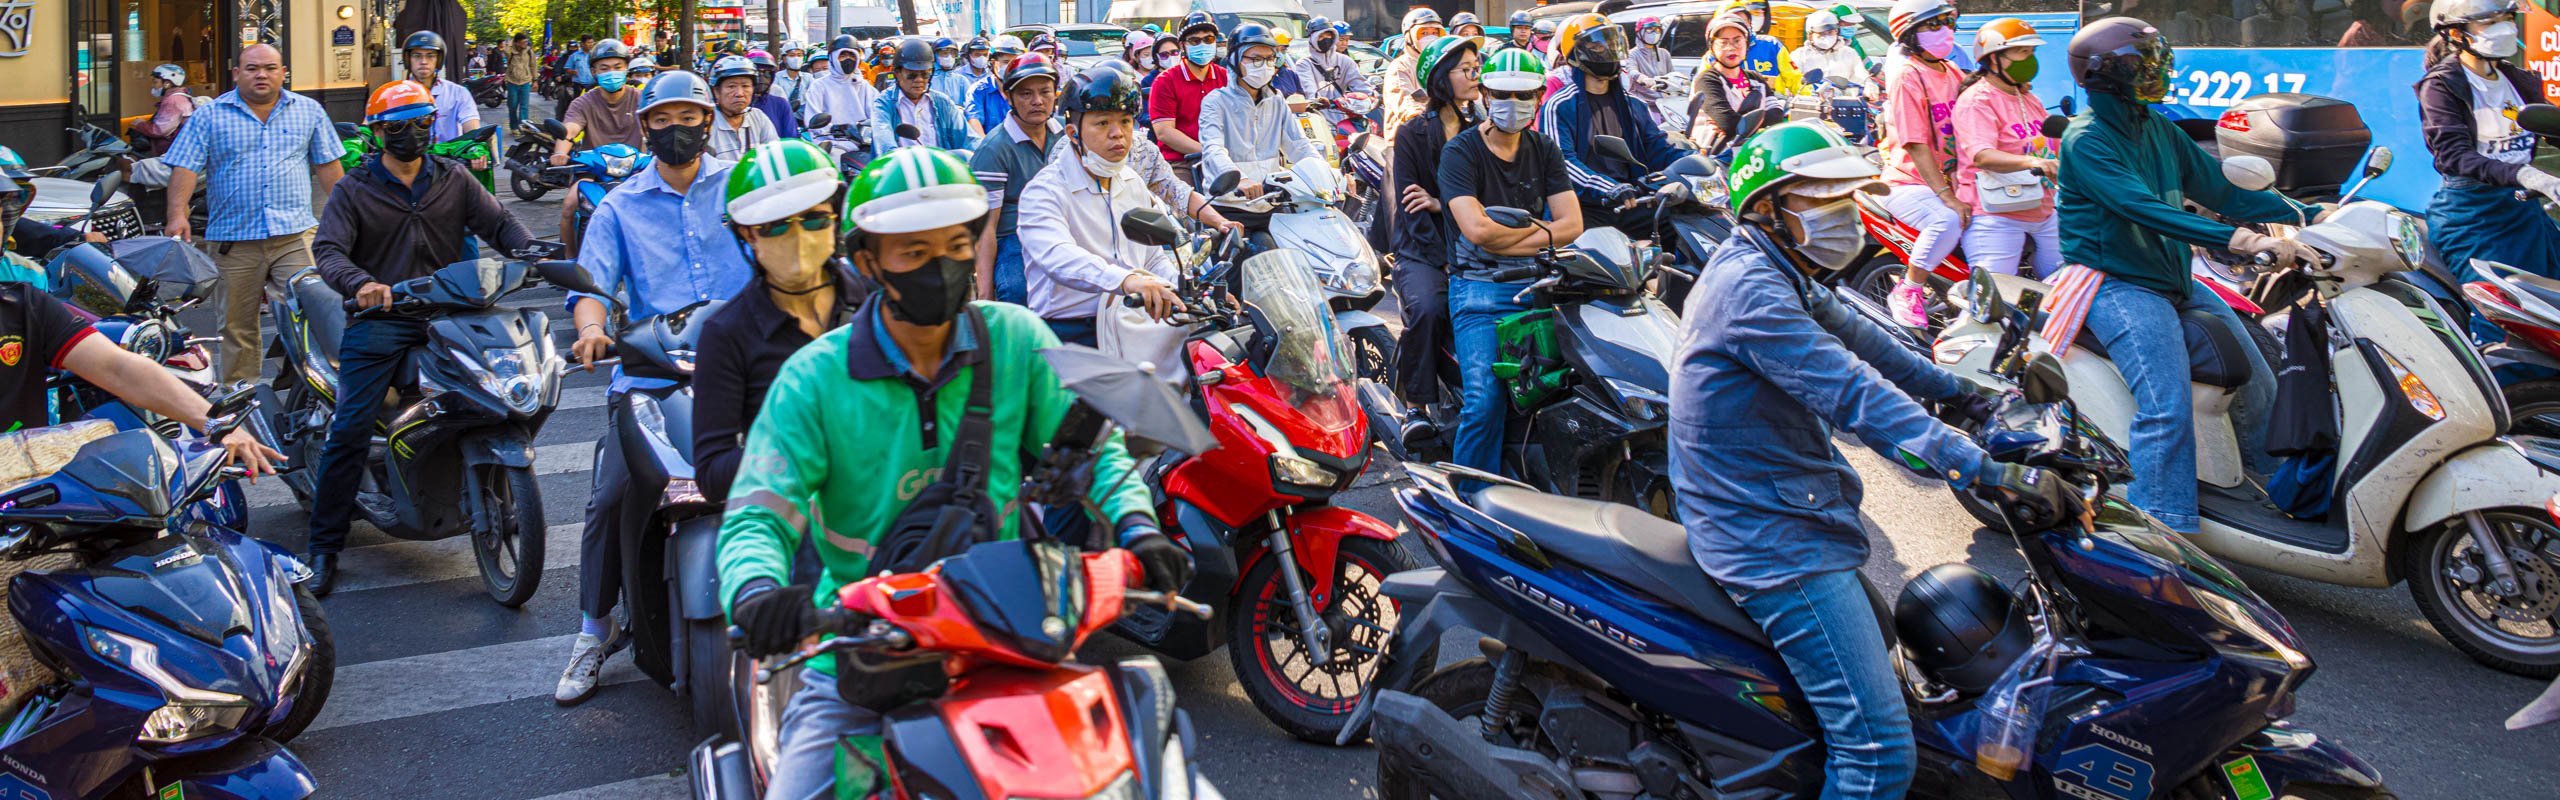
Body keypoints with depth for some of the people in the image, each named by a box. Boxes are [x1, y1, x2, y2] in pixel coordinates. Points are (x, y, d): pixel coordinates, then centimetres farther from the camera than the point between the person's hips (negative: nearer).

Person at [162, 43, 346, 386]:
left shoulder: (309, 111, 10)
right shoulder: (210, 116, 5)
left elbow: (327, 165, 15)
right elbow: (185, 166, -1)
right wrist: (177, 213, -15)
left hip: (295, 234, 0)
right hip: (234, 239, 0)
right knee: (238, 325, 7)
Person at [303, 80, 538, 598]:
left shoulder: (453, 180, 14)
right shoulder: (354, 190, 5)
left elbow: (497, 223, 11)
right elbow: (328, 249, -6)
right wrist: (360, 283, -28)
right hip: (379, 319, -2)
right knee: (350, 430, -12)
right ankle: (325, 546, -4)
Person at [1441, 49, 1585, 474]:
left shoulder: (1545, 149, 14)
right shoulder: (1460, 151, -1)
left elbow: (1571, 225, 3)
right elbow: (1476, 229, -15)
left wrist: (1505, 240, -8)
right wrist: (1537, 228, -1)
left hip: (1537, 282, 4)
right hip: (1478, 286, -4)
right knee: (1484, 400, -20)